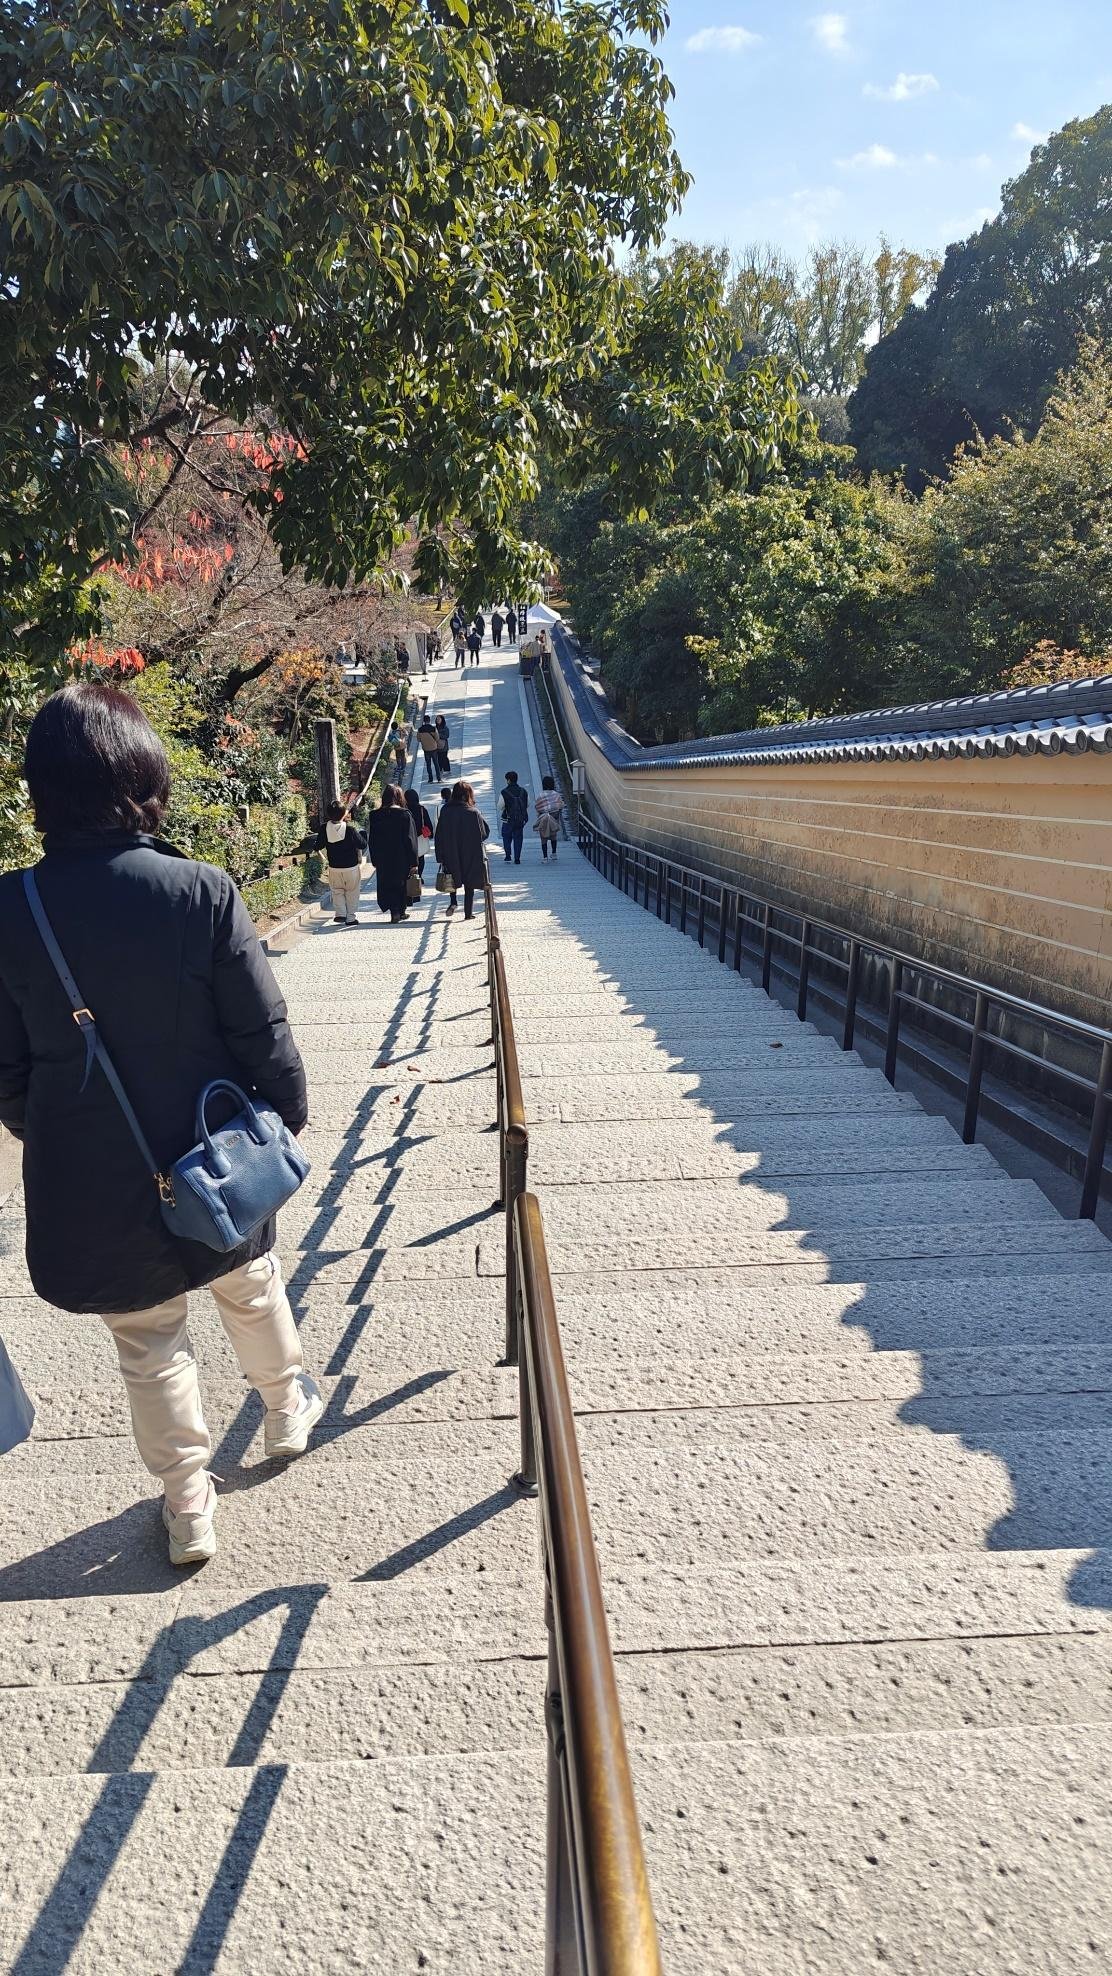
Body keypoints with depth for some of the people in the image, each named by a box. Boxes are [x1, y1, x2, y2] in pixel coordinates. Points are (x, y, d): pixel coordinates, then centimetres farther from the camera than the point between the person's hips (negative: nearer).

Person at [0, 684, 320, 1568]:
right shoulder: (203, 892, -19)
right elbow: (263, 1034, -13)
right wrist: (289, 1113, 4)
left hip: (87, 1180, 1)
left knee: (148, 1339, 19)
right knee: (251, 1291, 27)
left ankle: (189, 1510, 33)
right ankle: (288, 1410, 52)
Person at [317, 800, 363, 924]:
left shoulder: (325, 828, -9)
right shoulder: (350, 829, -17)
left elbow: (319, 846, 0)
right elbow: (361, 845, -8)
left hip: (333, 868, 2)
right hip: (351, 867, -2)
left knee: (337, 891, 18)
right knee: (352, 893, 11)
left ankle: (340, 913, 2)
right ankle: (350, 918, 12)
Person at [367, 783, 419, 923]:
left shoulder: (376, 816, -3)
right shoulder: (405, 814, -10)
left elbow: (371, 840, 3)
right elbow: (411, 839, -11)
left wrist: (375, 861, 11)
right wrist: (413, 862, -8)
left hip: (383, 860, 1)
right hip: (402, 859, -1)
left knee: (388, 885, 8)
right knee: (402, 883, 15)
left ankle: (394, 912, -3)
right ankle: (402, 910, 23)